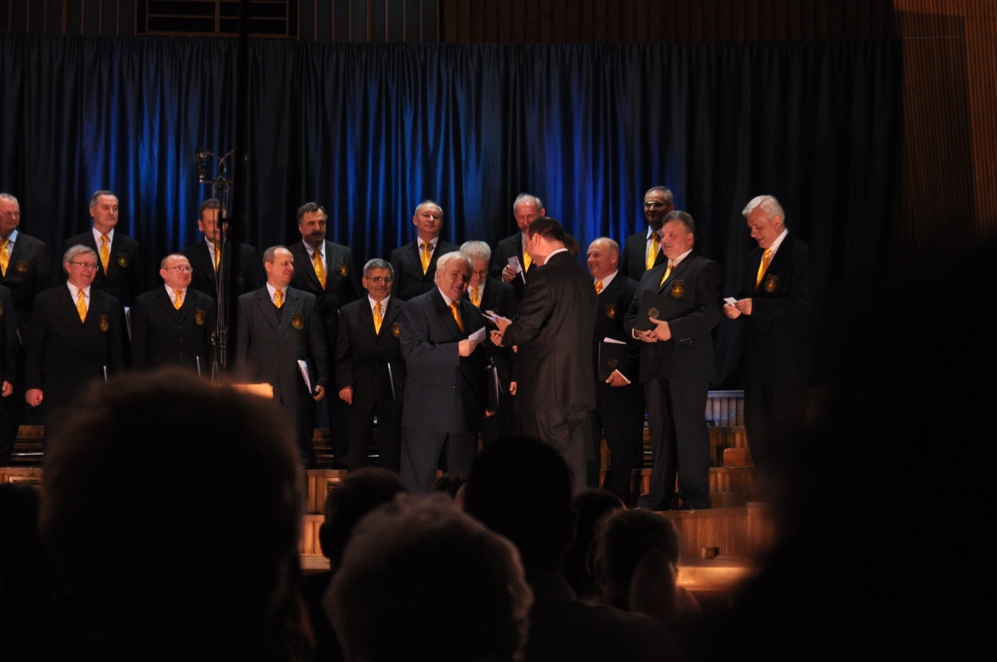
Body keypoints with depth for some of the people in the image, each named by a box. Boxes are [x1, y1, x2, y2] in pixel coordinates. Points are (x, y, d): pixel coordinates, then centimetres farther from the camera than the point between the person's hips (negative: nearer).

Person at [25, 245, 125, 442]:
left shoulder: (110, 304, 11)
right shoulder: (46, 301, 6)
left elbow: (116, 352, 11)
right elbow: (34, 348, 4)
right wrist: (32, 386, -4)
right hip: (58, 391, -1)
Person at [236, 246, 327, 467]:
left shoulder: (307, 301, 10)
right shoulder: (247, 302, 7)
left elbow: (318, 346, 8)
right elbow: (240, 348, 5)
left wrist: (321, 380, 1)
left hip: (298, 389, 1)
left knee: (301, 453, 0)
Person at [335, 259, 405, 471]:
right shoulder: (349, 312, 8)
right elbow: (342, 353, 5)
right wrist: (344, 383, -7)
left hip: (393, 388, -1)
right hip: (360, 389, 1)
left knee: (392, 449, 4)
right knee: (357, 448, 5)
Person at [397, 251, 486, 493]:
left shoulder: (473, 313, 18)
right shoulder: (416, 308, -1)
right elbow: (412, 351, -17)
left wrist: (486, 402, 12)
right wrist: (456, 350, -22)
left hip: (466, 410, 6)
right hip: (427, 412, -5)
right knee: (419, 482, -1)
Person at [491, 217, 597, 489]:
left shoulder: (545, 277, -13)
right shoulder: (583, 276, 13)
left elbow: (525, 328, -17)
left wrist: (505, 334, 5)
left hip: (547, 388, -8)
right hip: (580, 384, 8)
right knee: (575, 463, 10)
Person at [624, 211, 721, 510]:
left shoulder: (704, 269, 0)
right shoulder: (650, 276, 24)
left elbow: (711, 313, -13)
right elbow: (631, 314, 22)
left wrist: (672, 328, -21)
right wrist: (636, 330, -2)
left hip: (688, 364, -7)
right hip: (654, 365, 7)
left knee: (690, 428, -6)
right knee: (659, 430, 8)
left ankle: (694, 497, -2)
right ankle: (660, 495, 14)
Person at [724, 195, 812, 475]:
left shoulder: (798, 253, -10)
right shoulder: (755, 256, 15)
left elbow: (800, 304, -19)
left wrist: (756, 306, -22)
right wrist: (738, 308, -1)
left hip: (786, 355, -8)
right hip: (758, 352, 8)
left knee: (787, 423, -4)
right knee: (756, 423, 11)